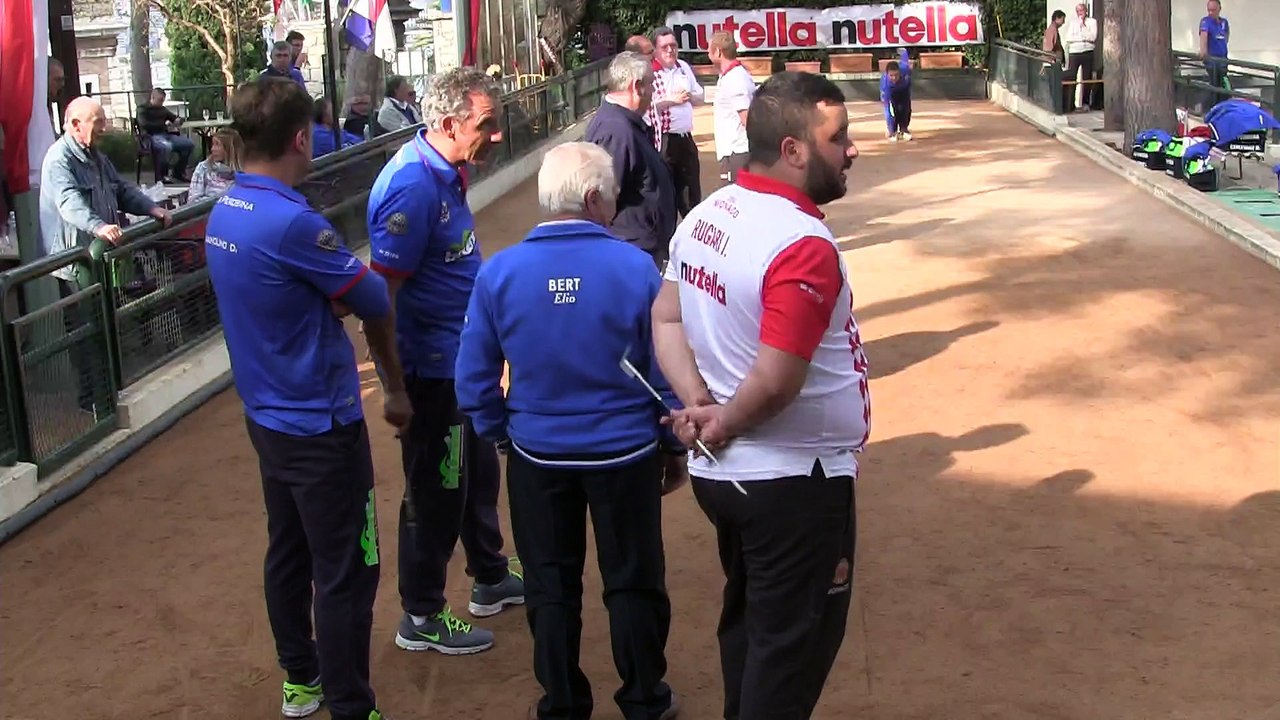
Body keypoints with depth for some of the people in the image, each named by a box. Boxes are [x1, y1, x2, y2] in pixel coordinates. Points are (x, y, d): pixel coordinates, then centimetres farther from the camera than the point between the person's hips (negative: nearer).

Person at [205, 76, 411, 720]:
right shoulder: (292, 222, -25)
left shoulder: (224, 213, 2)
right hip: (320, 424, -9)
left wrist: (333, 296, -6)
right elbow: (374, 302, -15)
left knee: (288, 552, 21)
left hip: (267, 417, 9)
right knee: (345, 574, 1)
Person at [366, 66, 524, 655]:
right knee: (435, 490, 4)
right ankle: (421, 617, 20)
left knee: (477, 471, 23)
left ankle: (491, 579, 42)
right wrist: (394, 382, -22)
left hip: (462, 358, 10)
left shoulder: (446, 173, 5)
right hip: (432, 367, -10)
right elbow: (381, 290, -25)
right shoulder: (412, 185, -25)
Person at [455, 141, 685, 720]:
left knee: (551, 587, 17)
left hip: (537, 456, 1)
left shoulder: (499, 273, -10)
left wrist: (500, 434, 13)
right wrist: (675, 445, 4)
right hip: (625, 454, -1)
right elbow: (667, 368, -9)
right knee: (633, 583, 16)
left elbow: (475, 380, -3)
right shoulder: (635, 267, -15)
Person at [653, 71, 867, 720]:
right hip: (794, 480, -9)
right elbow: (776, 382, -30)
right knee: (794, 642, 9)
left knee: (747, 619, 25)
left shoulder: (706, 216, 2)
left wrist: (699, 404, -8)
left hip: (723, 472, 9)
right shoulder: (803, 245, -26)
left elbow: (666, 318, 4)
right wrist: (723, 425, -13)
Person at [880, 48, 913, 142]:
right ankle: (893, 132, 1)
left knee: (905, 108, -9)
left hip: (904, 87, 2)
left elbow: (903, 51, -20)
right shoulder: (884, 82, -46)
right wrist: (891, 130, -44)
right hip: (891, 91, -2)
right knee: (893, 109, -18)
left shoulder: (904, 68, -44)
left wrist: (902, 52, 7)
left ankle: (903, 129, 13)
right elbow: (886, 109, -44)